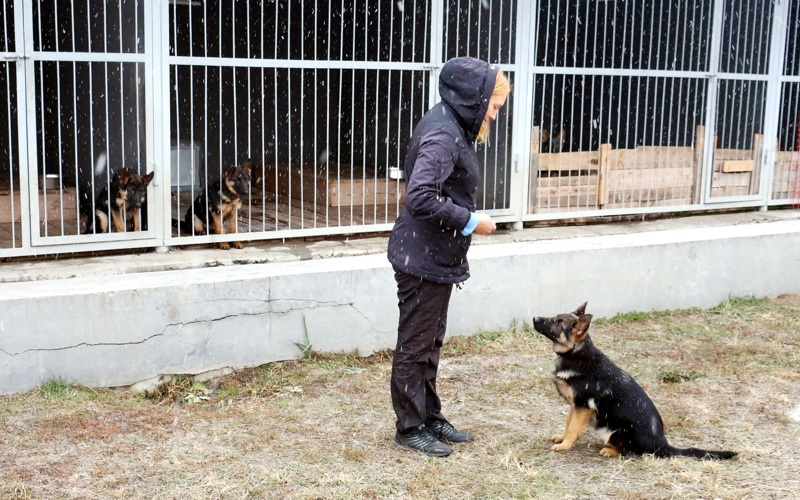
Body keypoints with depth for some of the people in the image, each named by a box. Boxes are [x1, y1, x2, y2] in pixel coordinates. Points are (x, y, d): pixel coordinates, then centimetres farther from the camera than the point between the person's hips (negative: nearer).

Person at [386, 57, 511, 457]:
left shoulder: (454, 128, 10)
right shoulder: (442, 135, -21)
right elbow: (421, 198, -30)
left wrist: (465, 220, 8)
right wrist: (469, 221, -20)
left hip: (438, 258, 10)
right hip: (423, 259, -10)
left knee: (431, 342, 18)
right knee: (414, 344, 3)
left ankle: (430, 417, 31)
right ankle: (410, 427, 16)